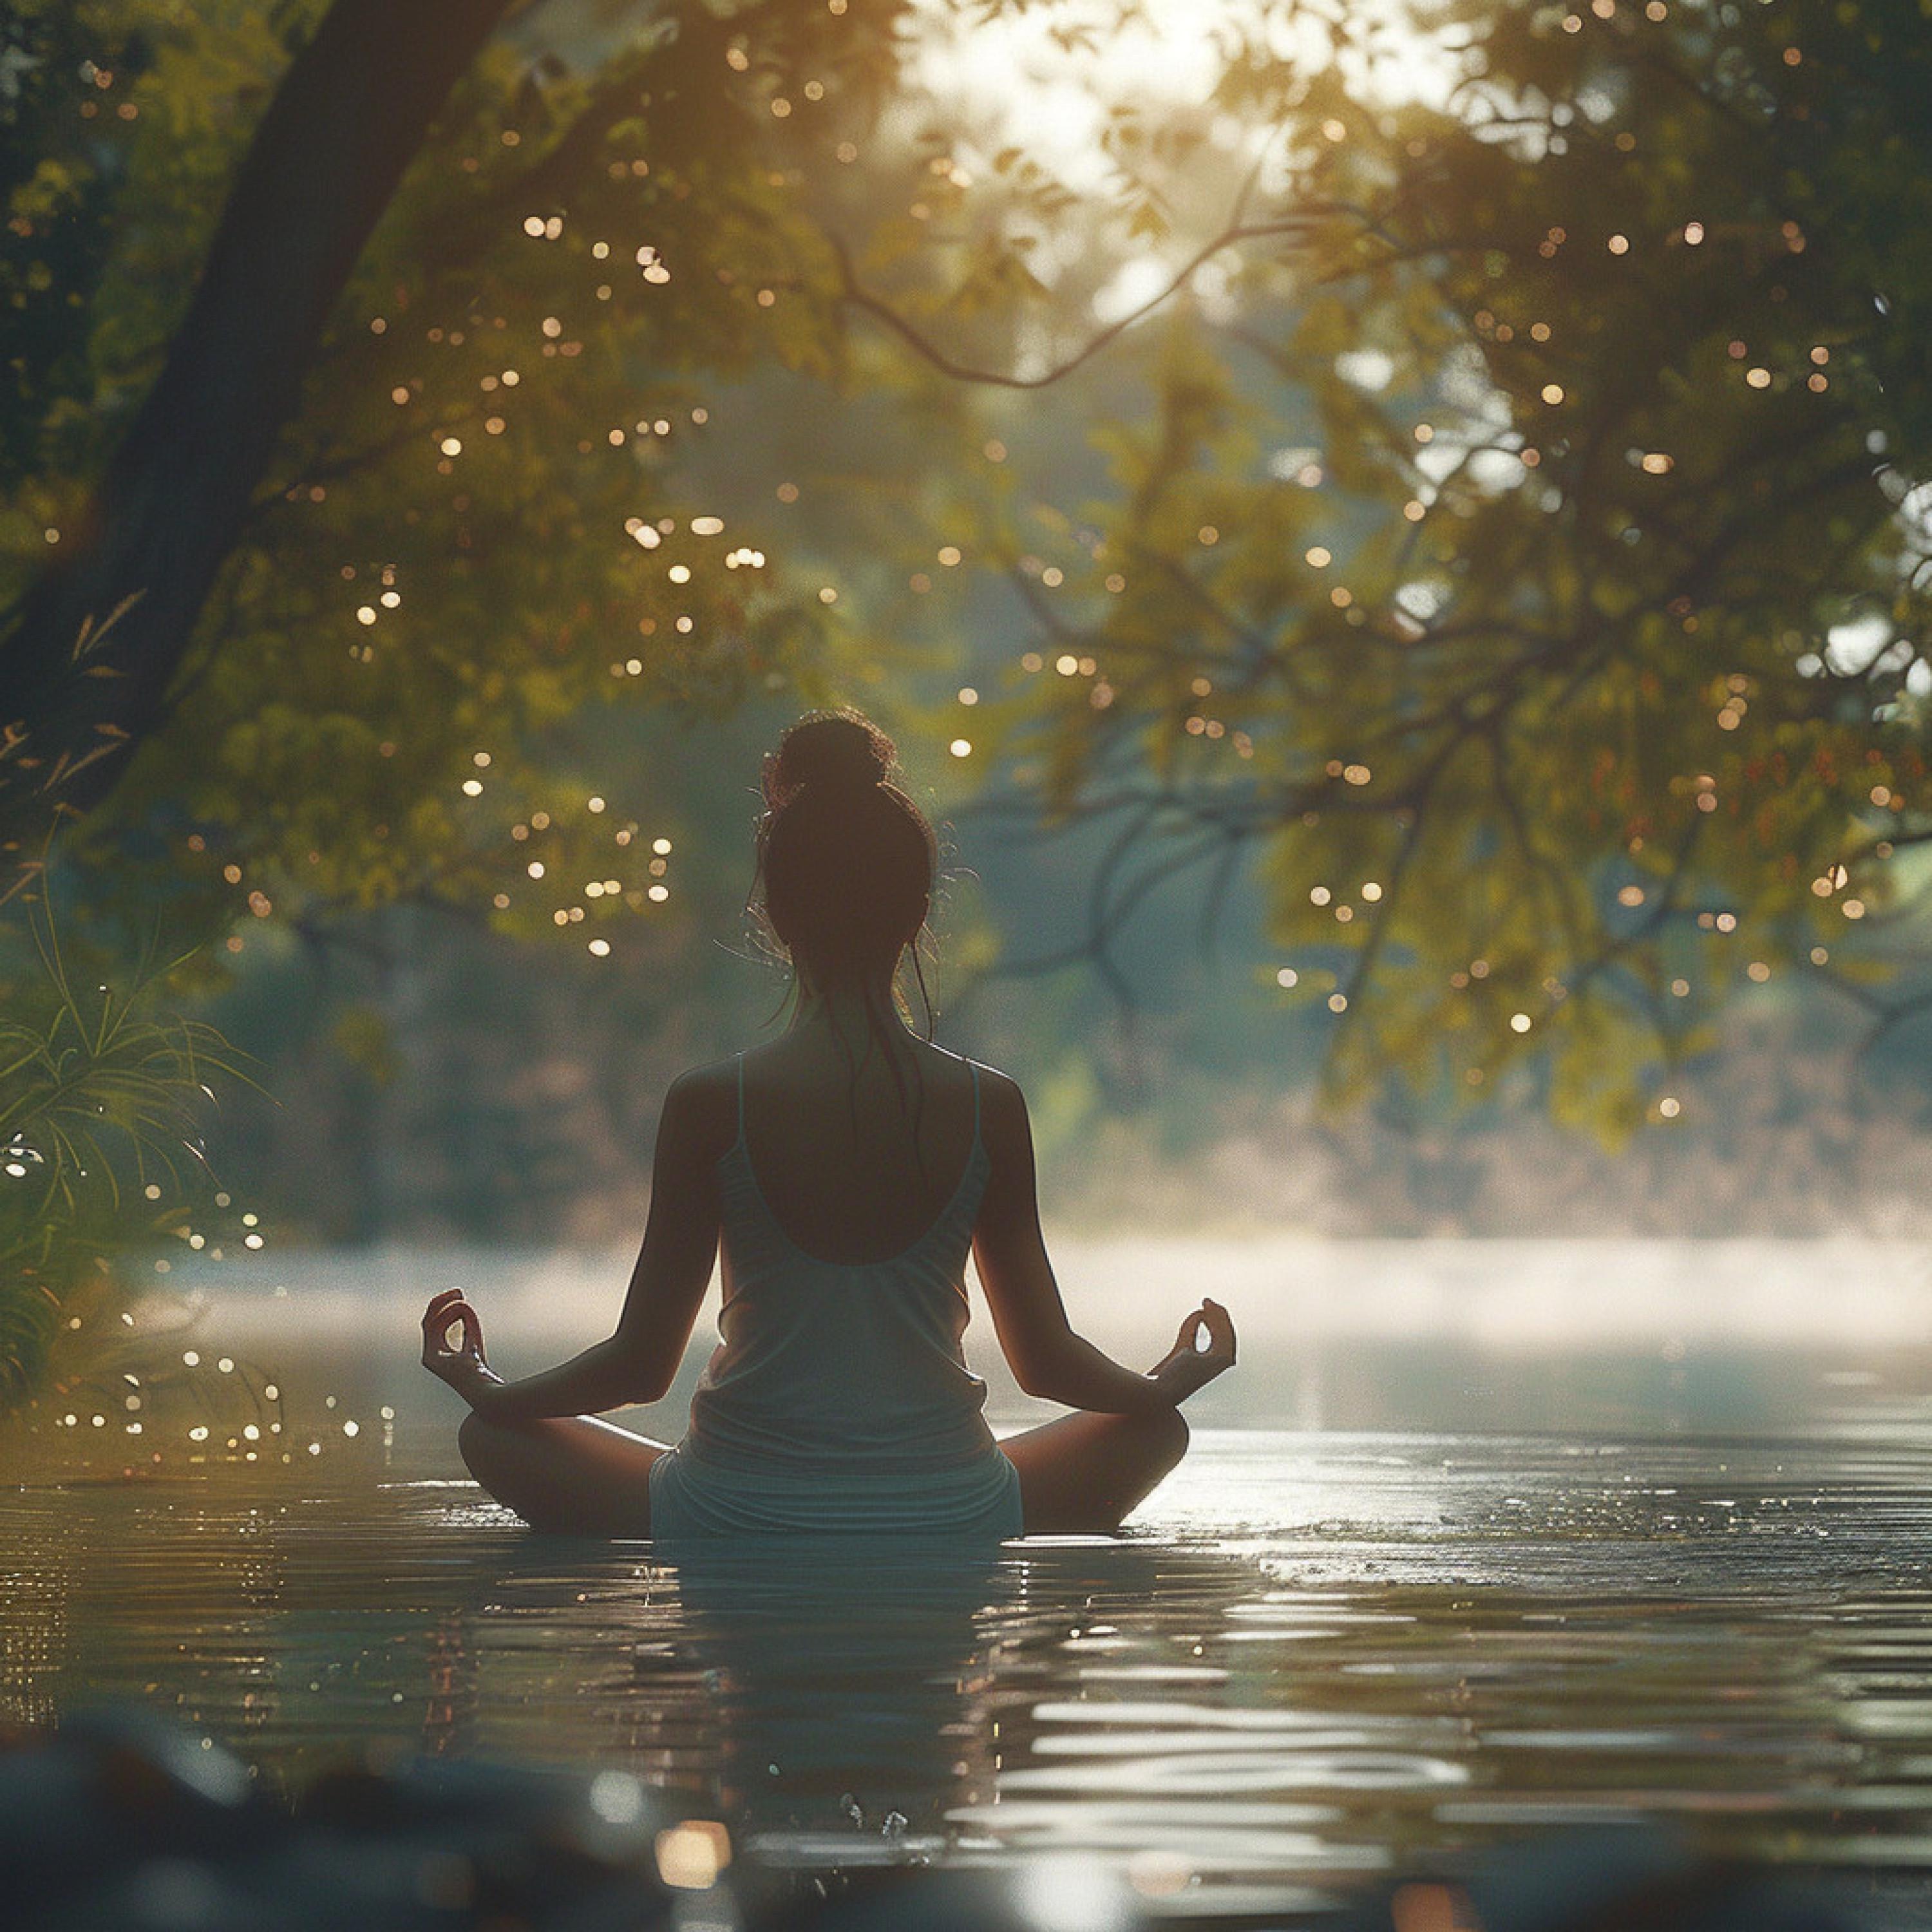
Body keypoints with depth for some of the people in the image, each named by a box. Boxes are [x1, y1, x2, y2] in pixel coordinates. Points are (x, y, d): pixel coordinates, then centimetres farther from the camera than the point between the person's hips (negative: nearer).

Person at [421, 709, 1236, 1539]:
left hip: (735, 1524, -1)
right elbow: (1046, 1360, 5)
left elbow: (642, 1363, -1)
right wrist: (1172, 1382, 27)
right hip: (947, 1522, 1)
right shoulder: (989, 1107, -5)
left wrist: (485, 1389, 19)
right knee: (1153, 1427, 27)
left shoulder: (709, 1106, -9)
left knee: (495, 1436, 21)